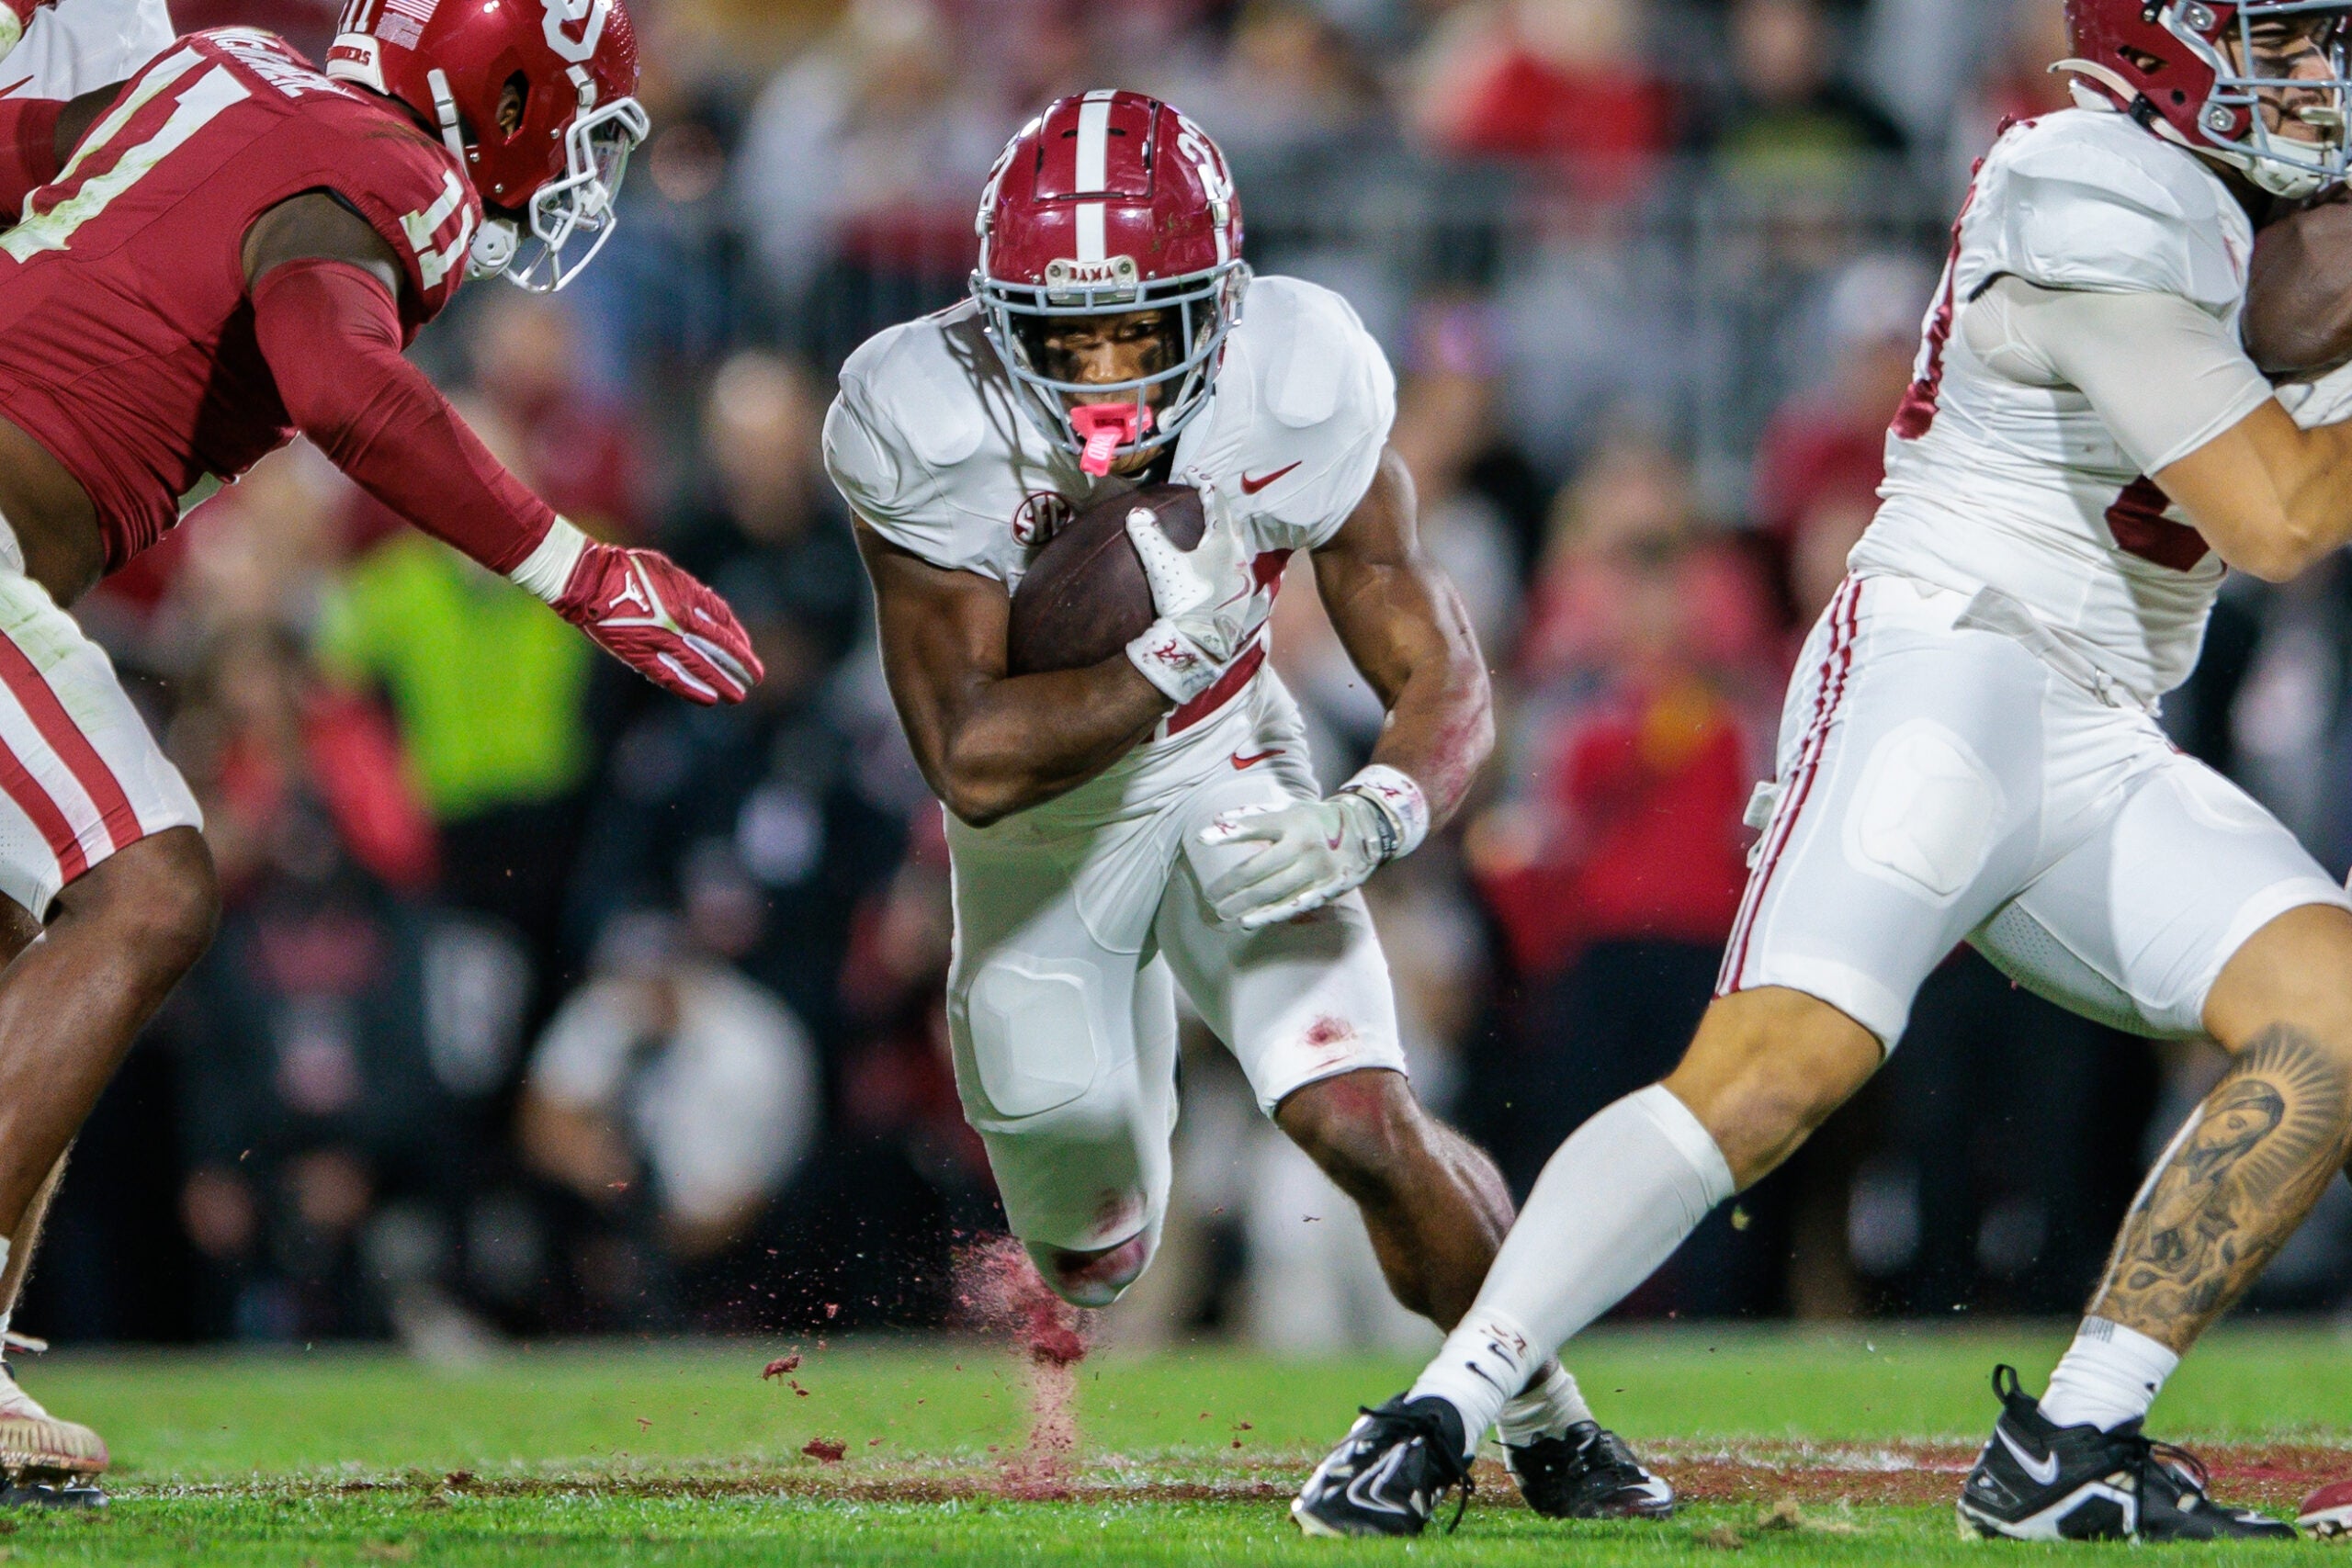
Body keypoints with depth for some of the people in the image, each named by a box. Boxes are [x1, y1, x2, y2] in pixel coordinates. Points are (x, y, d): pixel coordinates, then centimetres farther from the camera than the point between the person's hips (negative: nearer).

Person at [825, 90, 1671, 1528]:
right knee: (1088, 1246, 4)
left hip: (1225, 775, 0)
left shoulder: (1297, 396, -24)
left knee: (1362, 1121, -19)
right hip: (1039, 810, 0)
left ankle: (1547, 1420, 7)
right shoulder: (925, 427, -30)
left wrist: (1372, 820, -39)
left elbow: (1441, 680, -19)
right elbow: (972, 760, -31)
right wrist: (1184, 651, -36)